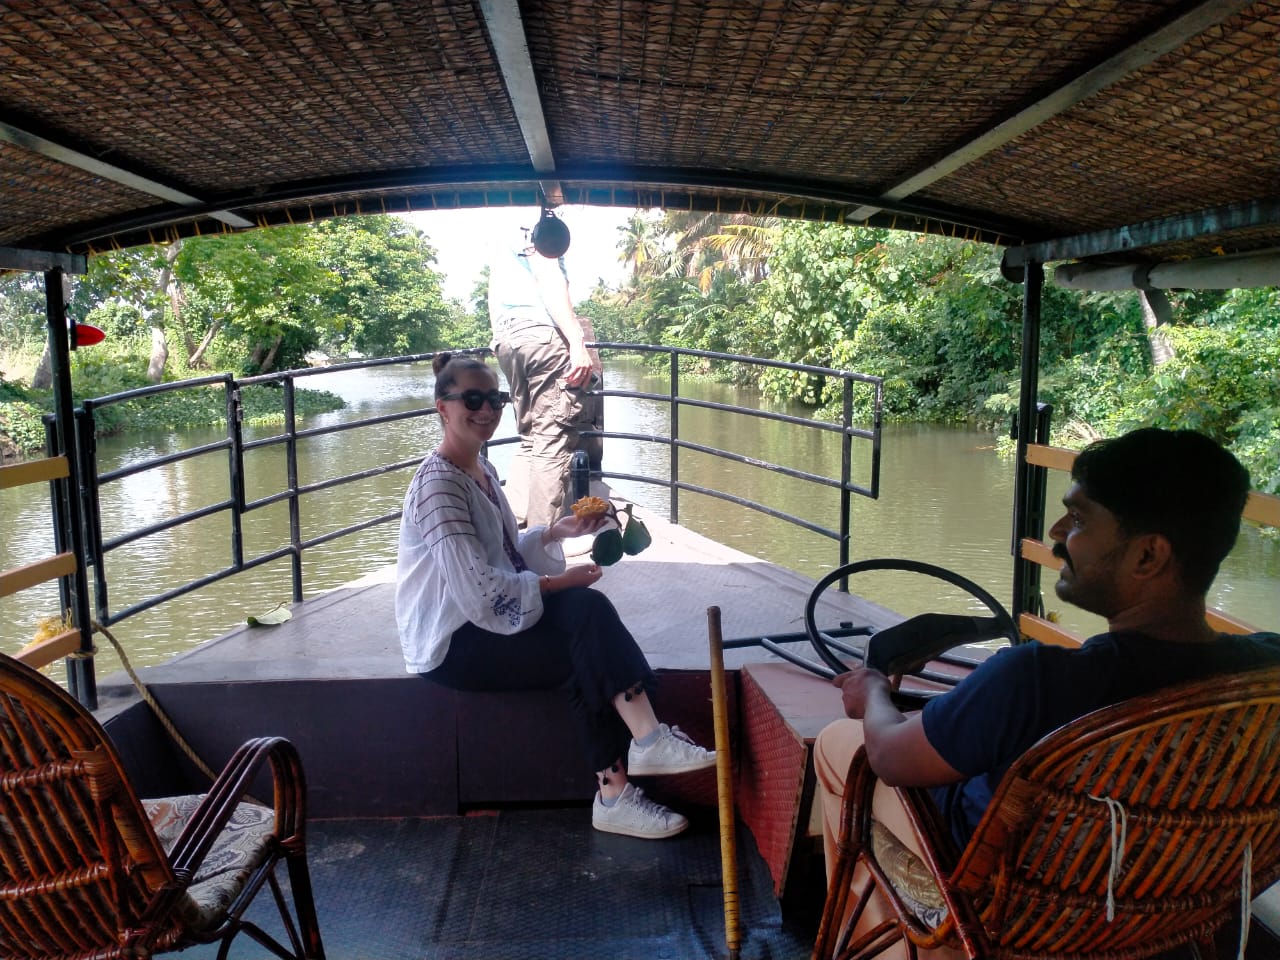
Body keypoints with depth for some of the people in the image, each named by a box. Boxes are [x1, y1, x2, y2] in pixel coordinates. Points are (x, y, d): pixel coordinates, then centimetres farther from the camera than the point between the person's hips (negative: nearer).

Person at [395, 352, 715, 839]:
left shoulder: (481, 469, 12)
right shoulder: (438, 484, -18)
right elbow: (477, 590, -25)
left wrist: (555, 533, 2)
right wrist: (555, 583, -16)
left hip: (492, 617, 8)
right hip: (452, 643, -8)